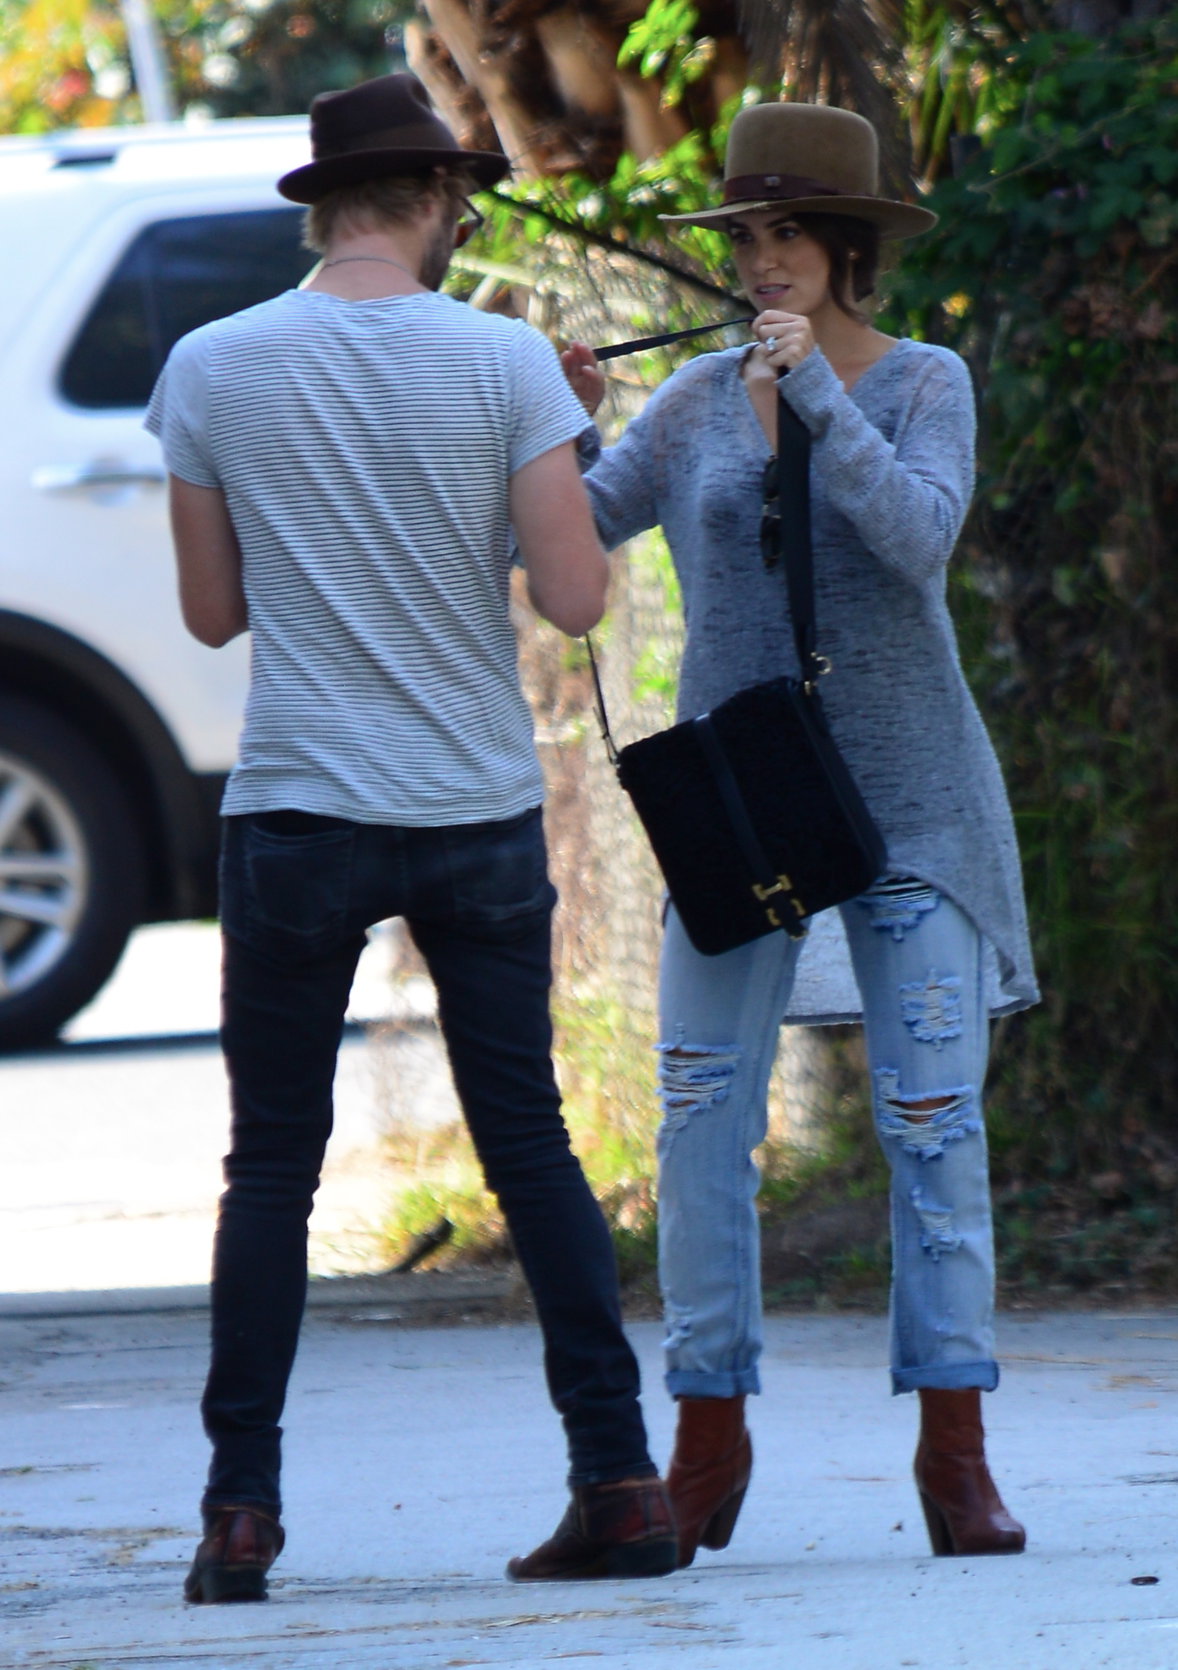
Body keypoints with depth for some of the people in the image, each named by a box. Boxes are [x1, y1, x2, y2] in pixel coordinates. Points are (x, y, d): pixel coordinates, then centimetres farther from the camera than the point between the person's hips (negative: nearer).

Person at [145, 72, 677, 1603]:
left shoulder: (213, 370, -2)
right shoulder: (506, 364, -5)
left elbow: (211, 611, 5)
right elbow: (575, 598, -8)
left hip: (300, 812, 0)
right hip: (483, 814, 1)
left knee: (274, 1162, 5)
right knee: (531, 1146, 8)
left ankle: (242, 1509, -1)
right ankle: (620, 1486, 5)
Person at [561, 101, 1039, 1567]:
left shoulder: (926, 385, -2)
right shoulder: (700, 400, 6)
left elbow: (918, 536, -19)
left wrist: (816, 395, -24)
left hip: (907, 793, -2)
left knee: (934, 1114, -6)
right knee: (701, 1115, -3)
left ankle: (955, 1453, -3)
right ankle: (708, 1442, 5)